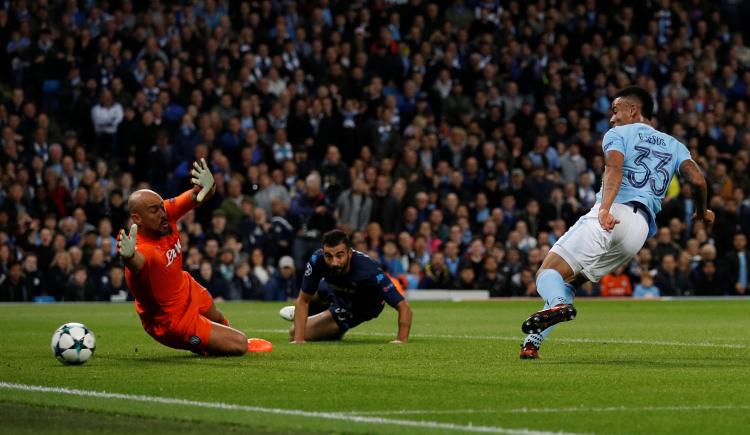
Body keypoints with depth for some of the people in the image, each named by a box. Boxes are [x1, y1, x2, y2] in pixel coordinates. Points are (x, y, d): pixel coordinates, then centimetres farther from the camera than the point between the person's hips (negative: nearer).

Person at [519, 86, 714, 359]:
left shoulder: (618, 134, 13)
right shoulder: (673, 145, 27)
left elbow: (614, 169, -9)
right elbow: (698, 180, 11)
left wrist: (605, 208, -26)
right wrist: (701, 212, 30)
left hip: (612, 216, -5)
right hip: (641, 230, 6)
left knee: (549, 272, -12)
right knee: (568, 283, 15)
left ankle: (557, 305, -48)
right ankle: (532, 343, -1)